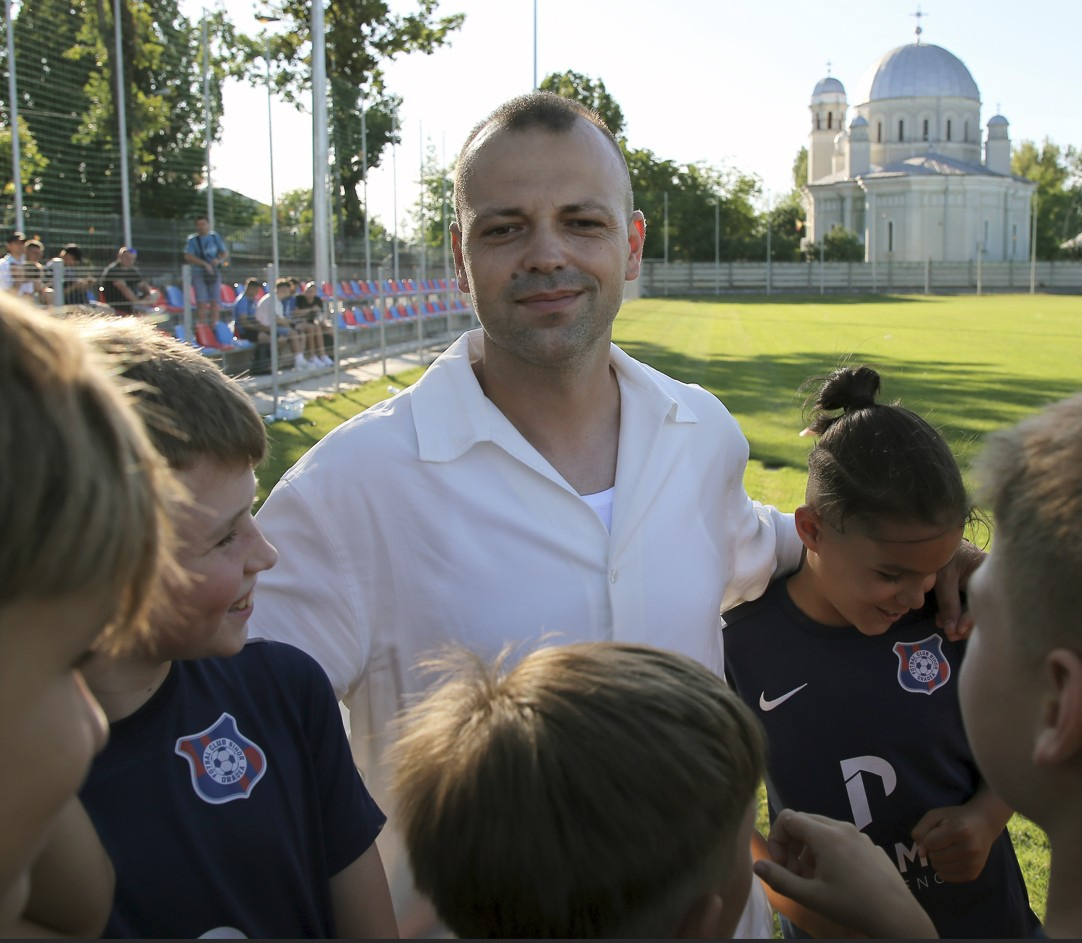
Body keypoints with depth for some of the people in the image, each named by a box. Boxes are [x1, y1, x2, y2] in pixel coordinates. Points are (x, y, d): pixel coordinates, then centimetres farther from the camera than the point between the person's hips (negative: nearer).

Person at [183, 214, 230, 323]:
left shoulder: (216, 237, 9)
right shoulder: (192, 239, -2)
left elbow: (225, 253, 10)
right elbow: (188, 257, -13)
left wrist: (219, 260, -13)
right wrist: (205, 264, -22)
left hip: (214, 274, 3)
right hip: (199, 274, -3)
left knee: (214, 302, 2)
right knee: (201, 303, -9)